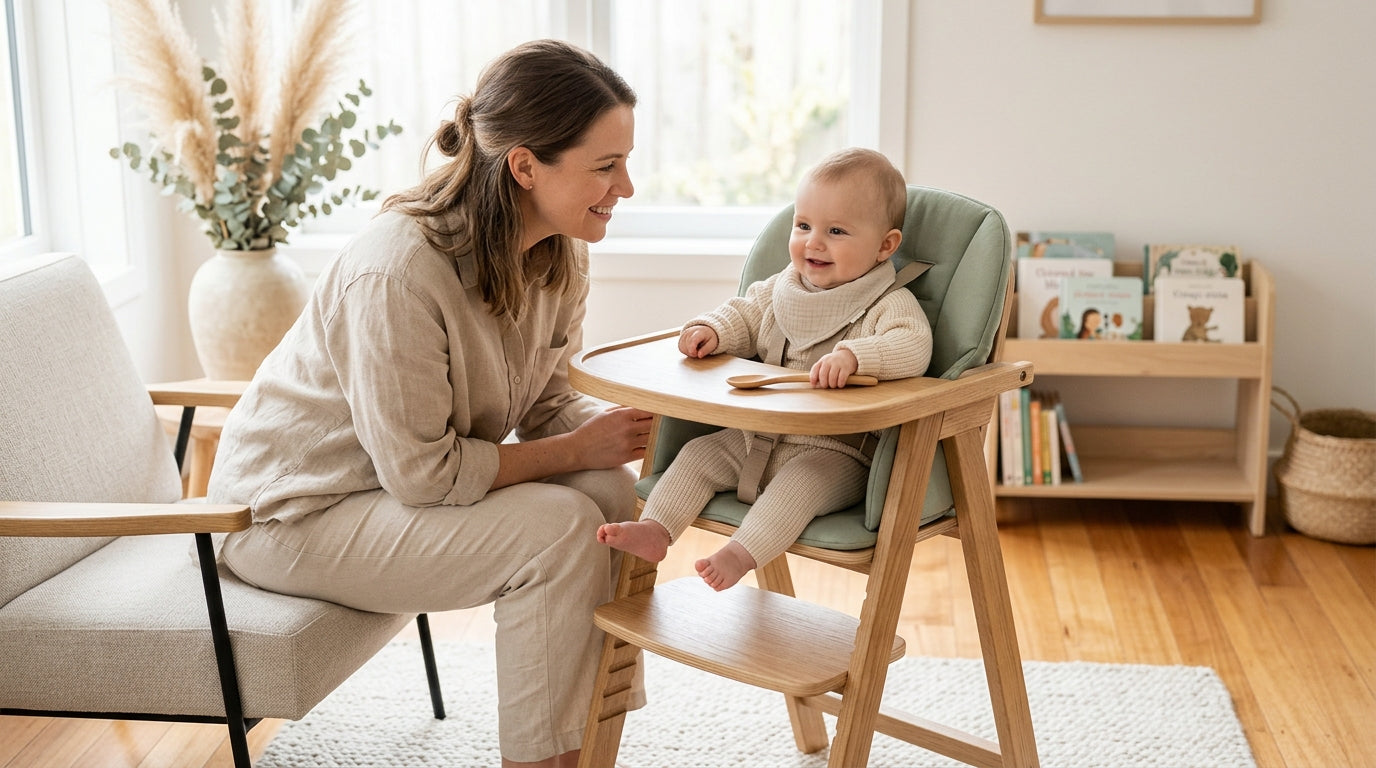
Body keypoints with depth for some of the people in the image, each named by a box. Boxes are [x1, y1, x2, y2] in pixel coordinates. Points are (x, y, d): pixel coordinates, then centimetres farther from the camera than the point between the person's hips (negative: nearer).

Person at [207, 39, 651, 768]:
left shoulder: (559, 253, -6)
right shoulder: (399, 270, -32)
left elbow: (543, 399, 4)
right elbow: (420, 472, -28)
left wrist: (604, 424, -18)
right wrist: (576, 449, -22)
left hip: (411, 479, 8)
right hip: (296, 511, -8)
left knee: (610, 488, -12)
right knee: (559, 529, -24)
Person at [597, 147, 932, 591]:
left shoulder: (891, 304, -13)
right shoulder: (781, 289, 10)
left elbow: (913, 347, -32)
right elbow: (743, 315, 23)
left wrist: (853, 355, -48)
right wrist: (712, 330, -1)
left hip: (838, 453, -7)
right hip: (759, 436, 7)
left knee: (798, 481, -33)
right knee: (700, 453, -3)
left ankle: (742, 553, -44)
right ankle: (655, 529, -8)